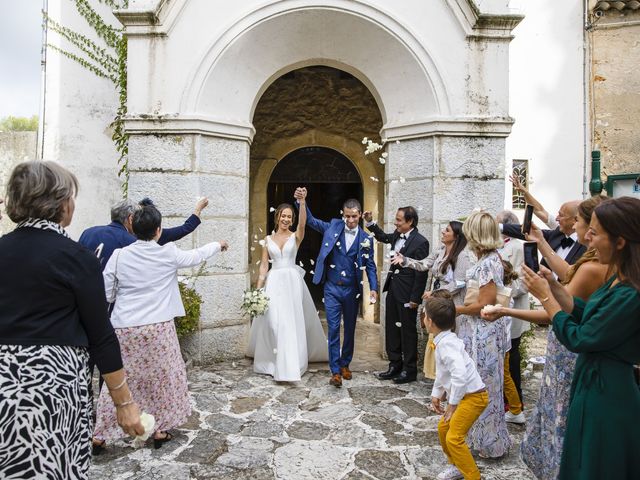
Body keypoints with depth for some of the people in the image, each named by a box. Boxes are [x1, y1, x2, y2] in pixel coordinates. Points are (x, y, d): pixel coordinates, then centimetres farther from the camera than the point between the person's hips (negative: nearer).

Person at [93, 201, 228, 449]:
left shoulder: (119, 255, -5)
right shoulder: (168, 254, -7)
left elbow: (105, 293, 0)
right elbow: (197, 255, 11)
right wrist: (218, 244, 29)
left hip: (124, 327, 2)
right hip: (158, 328, -1)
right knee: (162, 377, 15)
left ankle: (99, 435, 23)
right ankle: (159, 430, 27)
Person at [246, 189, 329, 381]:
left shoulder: (296, 237, 2)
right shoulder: (268, 239, 8)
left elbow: (303, 222, -20)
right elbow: (264, 265, 7)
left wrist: (302, 202, -35)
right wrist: (258, 288, 1)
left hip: (292, 281, -2)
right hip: (274, 282, 2)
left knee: (292, 322, -1)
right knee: (272, 321, 0)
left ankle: (290, 366, 7)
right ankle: (273, 361, 18)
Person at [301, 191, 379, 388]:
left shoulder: (365, 239, 0)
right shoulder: (333, 227, 0)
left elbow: (370, 265, 2)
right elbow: (310, 220, -3)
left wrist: (373, 288, -10)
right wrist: (301, 201, -19)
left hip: (352, 290, 2)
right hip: (332, 288, -1)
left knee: (350, 329, 14)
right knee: (333, 329, -4)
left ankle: (345, 364, 31)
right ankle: (335, 371, 3)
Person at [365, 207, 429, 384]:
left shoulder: (420, 242, -16)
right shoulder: (397, 235, 5)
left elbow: (421, 273, -16)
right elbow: (383, 237, 28)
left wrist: (415, 298, -15)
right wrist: (370, 222, 13)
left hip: (407, 294, -7)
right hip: (393, 290, 8)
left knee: (408, 331, 6)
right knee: (391, 329, 14)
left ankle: (410, 370, 21)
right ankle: (395, 365, 28)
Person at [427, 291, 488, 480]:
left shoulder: (446, 344, -27)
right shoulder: (443, 341, 4)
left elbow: (460, 374, -37)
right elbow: (442, 371, 16)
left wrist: (452, 403, -27)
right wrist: (436, 394, 17)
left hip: (473, 396, -10)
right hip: (464, 395, 10)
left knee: (454, 438, -9)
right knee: (443, 427, 18)